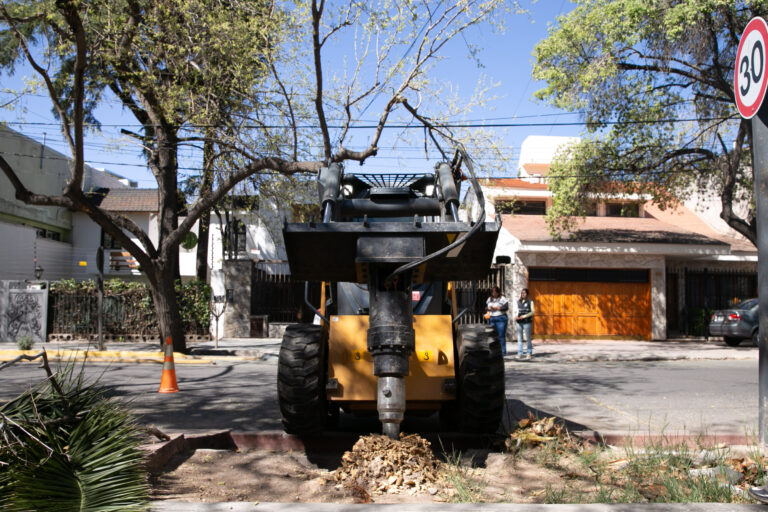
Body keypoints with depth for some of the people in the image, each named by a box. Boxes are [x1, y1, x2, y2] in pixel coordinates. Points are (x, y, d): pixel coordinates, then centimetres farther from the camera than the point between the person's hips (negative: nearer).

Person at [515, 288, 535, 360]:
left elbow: (532, 312, -4)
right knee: (519, 338, 3)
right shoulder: (519, 302, 14)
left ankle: (529, 353, 6)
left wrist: (524, 316, -13)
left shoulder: (530, 302, 0)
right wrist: (516, 316, 0)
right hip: (519, 322, 4)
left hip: (527, 322, -4)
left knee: (528, 338, -1)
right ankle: (519, 354, 6)